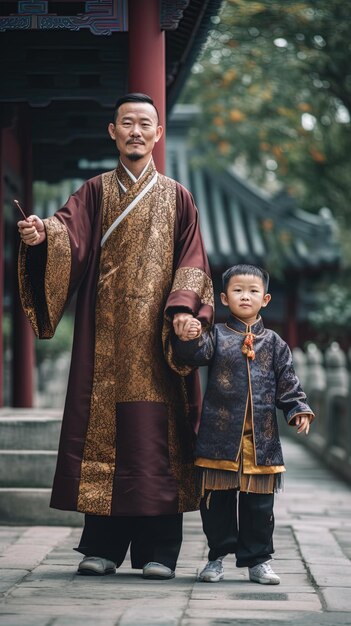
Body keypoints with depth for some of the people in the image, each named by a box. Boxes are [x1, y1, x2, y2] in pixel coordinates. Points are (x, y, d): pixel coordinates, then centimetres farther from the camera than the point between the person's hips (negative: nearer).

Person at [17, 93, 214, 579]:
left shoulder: (176, 198, 12)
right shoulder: (94, 193, 12)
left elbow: (191, 264, 5)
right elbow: (69, 237, -6)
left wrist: (184, 307, -13)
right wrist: (44, 235, -29)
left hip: (156, 335, 0)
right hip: (104, 334, 1)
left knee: (155, 438, -5)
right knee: (103, 429, -3)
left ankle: (157, 551, -2)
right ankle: (102, 547, 3)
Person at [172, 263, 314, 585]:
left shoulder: (273, 343, 10)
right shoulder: (217, 336, 3)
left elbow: (288, 383, 11)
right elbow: (197, 353, -16)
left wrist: (299, 410, -3)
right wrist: (188, 339, -37)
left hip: (262, 438, 1)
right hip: (221, 434, -1)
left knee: (259, 503, 5)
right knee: (217, 500, 4)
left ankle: (258, 559, 15)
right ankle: (217, 557, 16)